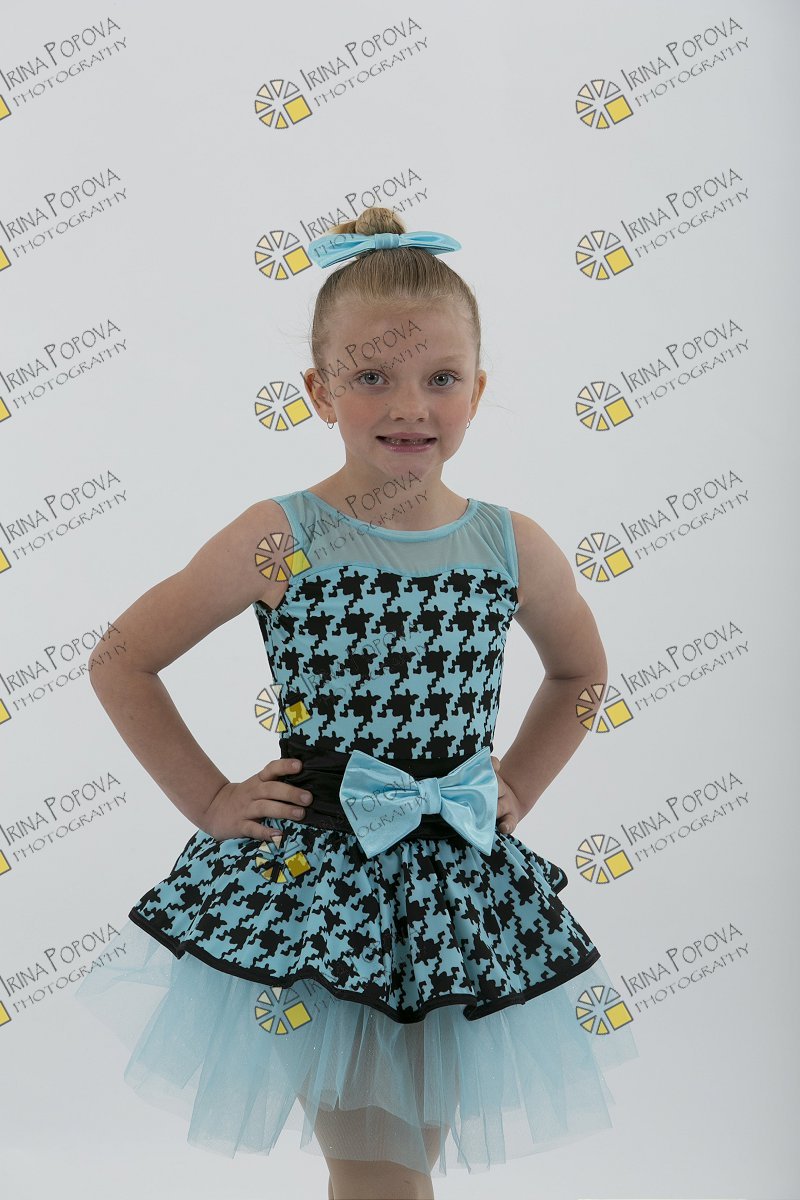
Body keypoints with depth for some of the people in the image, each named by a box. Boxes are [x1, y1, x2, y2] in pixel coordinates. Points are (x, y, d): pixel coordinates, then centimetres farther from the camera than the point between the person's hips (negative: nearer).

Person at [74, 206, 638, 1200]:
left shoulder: (515, 549, -2)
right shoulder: (280, 540, -10)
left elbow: (579, 675, 18)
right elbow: (122, 661, -2)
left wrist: (515, 788, 9)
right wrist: (209, 800, -4)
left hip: (460, 888, 4)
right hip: (312, 875, -3)